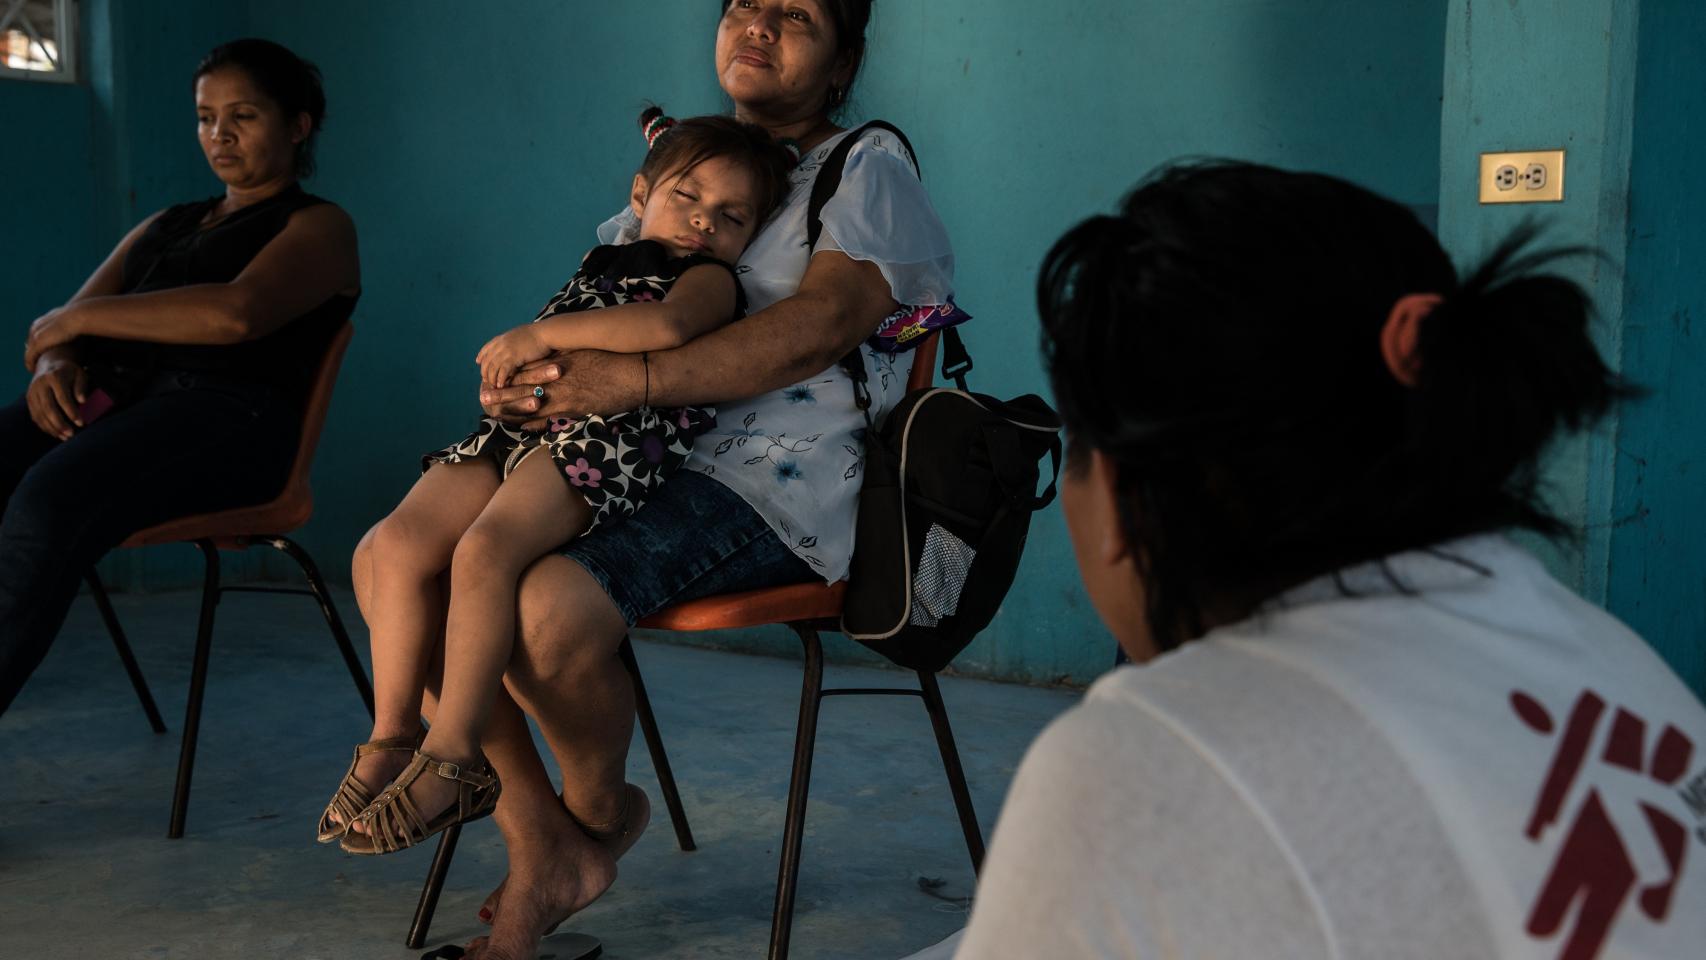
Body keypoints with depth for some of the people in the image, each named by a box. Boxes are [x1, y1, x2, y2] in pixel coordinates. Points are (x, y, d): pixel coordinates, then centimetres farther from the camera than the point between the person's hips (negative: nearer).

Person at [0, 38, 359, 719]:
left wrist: (84, 317, -2)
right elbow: (67, 320, 24)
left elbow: (237, 314, -9)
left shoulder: (318, 227, 12)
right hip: (105, 400, 6)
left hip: (223, 413, -6)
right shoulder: (164, 225, 34)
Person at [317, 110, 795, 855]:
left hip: (609, 439, -7)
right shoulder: (599, 264, 29)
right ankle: (391, 734, -1)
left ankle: (454, 755, -19)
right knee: (404, 544, -11)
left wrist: (543, 333, -11)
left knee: (483, 551, -27)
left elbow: (663, 326, -16)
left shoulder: (708, 279, 6)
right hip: (517, 429, 7)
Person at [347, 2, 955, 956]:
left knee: (543, 605, -31)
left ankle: (599, 807, 3)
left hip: (768, 482, -7)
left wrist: (630, 380, -26)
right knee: (390, 556, -10)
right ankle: (542, 851, -5)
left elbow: (820, 327, -16)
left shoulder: (870, 168, 3)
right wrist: (520, 369, -3)